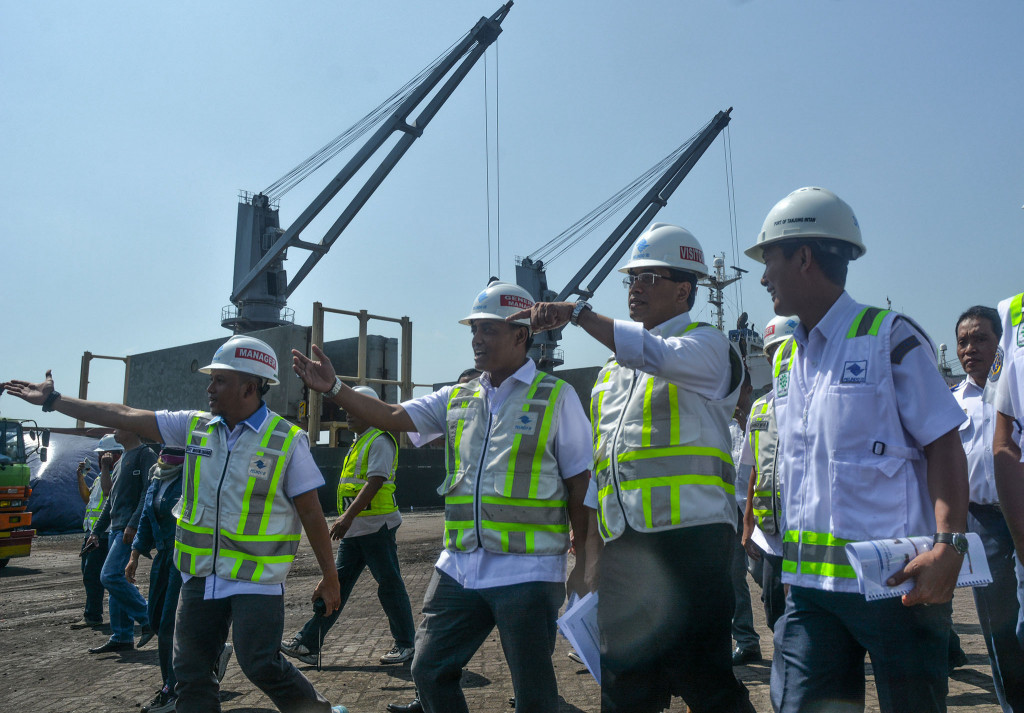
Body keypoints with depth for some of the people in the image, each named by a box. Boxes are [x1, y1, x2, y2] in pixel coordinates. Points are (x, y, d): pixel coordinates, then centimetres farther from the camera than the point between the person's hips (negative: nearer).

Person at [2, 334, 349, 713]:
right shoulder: (195, 426, 3)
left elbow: (311, 513, -8)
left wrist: (329, 576, -5)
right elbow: (125, 416, 6)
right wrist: (53, 400, 7)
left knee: (260, 666, -5)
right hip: (201, 575, 6)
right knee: (190, 670, 12)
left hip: (258, 578, -5)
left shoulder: (288, 440, -11)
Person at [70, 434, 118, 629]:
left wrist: (105, 467, -20)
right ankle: (91, 613, 24)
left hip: (104, 533, -10)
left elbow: (108, 492, -29)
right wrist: (81, 477, 13)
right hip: (92, 532, 10)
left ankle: (93, 616, -2)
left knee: (92, 574, -9)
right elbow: (87, 497, 24)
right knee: (89, 574, 15)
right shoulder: (102, 475, 20)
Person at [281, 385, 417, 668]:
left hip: (377, 527, -9)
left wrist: (348, 515, -28)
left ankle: (406, 643, 14)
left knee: (389, 585, 1)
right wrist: (346, 518, 21)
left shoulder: (379, 441, -12)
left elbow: (375, 482, -22)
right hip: (354, 528, 9)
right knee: (337, 583, 9)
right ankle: (308, 644, 13)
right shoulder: (358, 443, 17)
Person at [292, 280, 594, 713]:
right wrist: (333, 388, -8)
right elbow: (391, 417, 4)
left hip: (527, 572, -5)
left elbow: (580, 482, -3)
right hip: (459, 567, 5)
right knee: (429, 672, 12)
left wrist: (583, 558, -5)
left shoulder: (556, 397, -2)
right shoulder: (456, 399, 11)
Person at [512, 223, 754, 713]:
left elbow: (655, 355, -24)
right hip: (622, 543, 7)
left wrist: (578, 313, -26)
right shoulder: (613, 368, 21)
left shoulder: (705, 345, 1)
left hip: (687, 533, -6)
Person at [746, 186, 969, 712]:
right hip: (808, 582, 5)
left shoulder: (890, 338, -5)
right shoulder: (783, 359, 13)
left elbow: (944, 447, -7)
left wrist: (949, 544, -19)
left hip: (895, 578, -5)